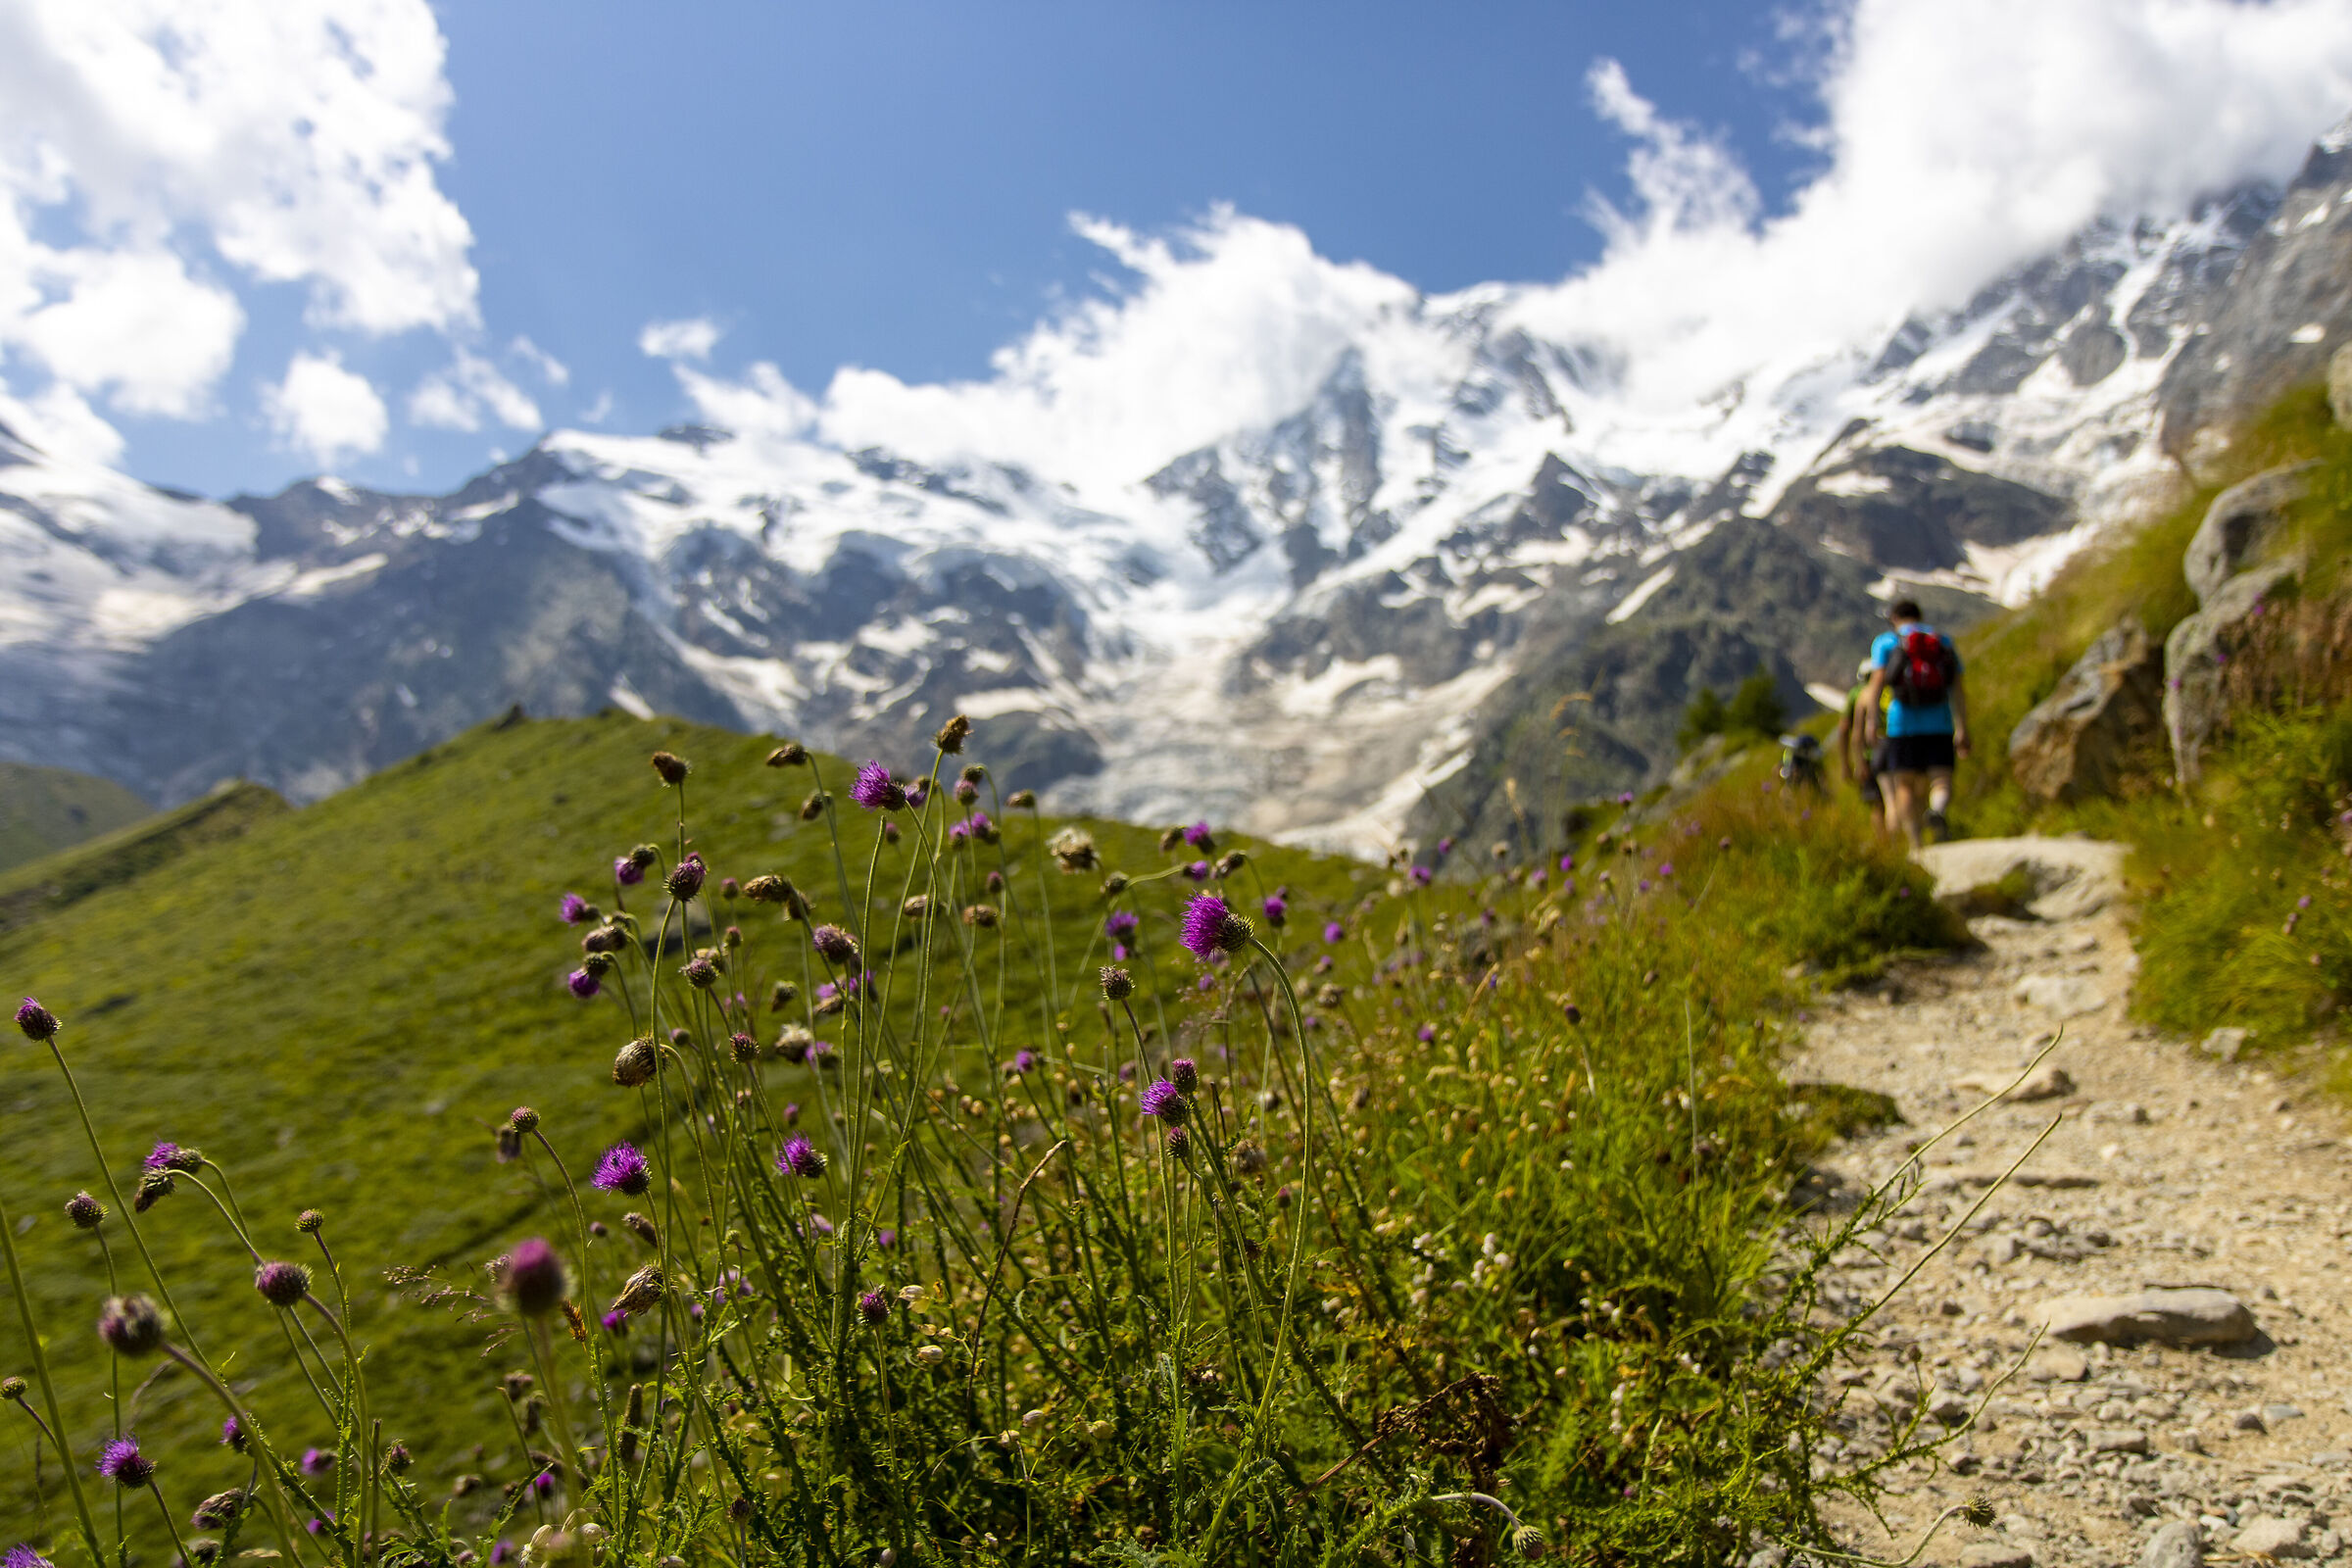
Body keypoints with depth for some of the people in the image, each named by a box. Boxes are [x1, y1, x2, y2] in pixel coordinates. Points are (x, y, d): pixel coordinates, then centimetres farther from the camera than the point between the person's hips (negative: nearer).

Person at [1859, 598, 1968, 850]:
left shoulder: (1885, 642, 9)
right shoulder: (1944, 641, 16)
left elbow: (1877, 681, -7)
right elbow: (1957, 689, 7)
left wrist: (1871, 718, -13)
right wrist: (1962, 729, 3)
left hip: (1903, 723, -1)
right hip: (1940, 723, 2)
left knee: (1905, 784, 6)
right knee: (1941, 779, -2)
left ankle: (1916, 845, 1)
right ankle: (1938, 811, -36)